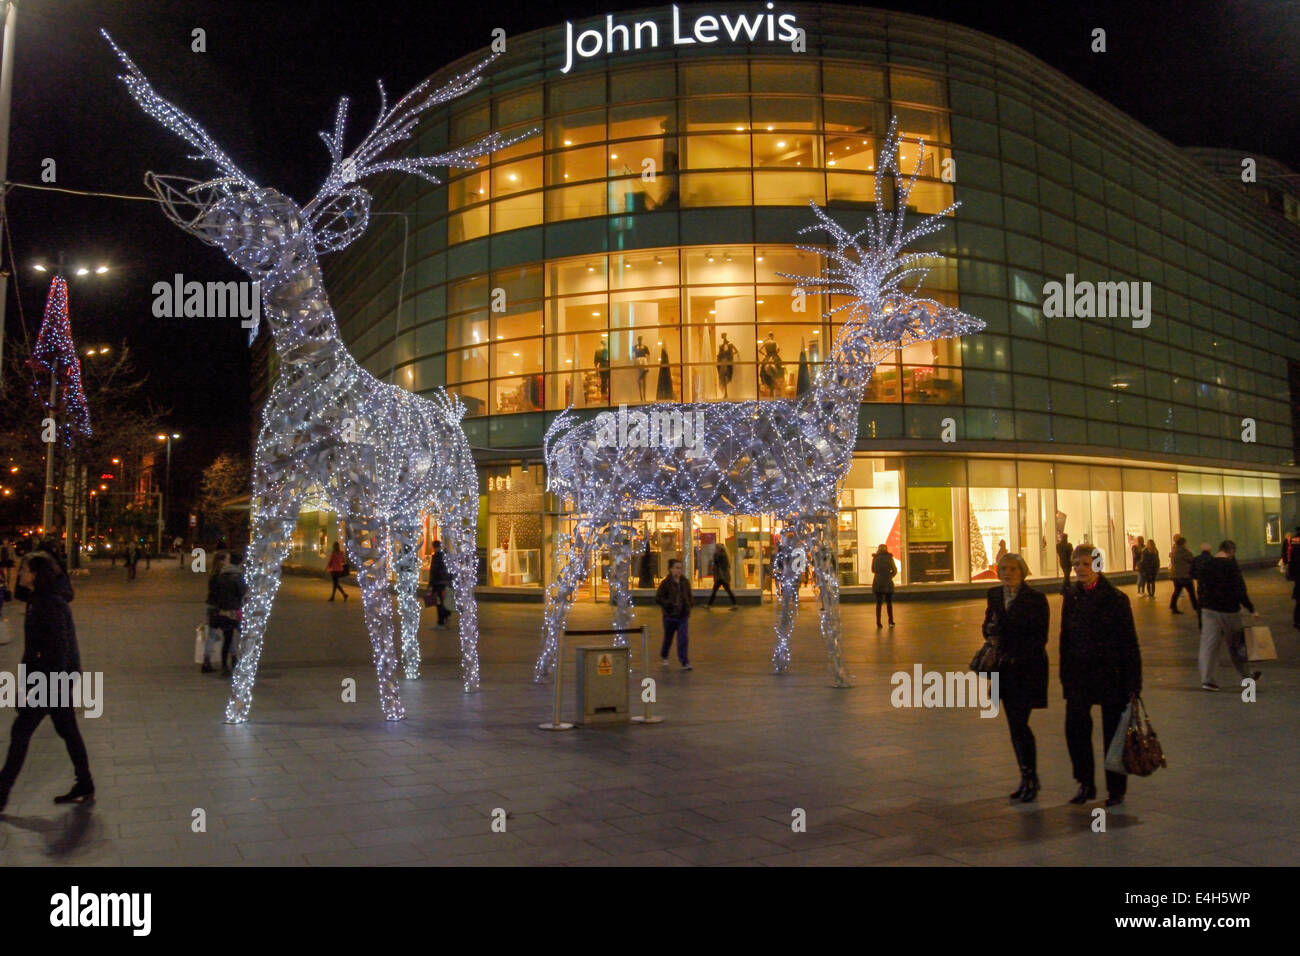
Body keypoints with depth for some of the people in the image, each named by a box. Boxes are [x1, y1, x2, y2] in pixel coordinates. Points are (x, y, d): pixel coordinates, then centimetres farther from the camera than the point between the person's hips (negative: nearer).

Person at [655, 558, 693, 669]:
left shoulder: (685, 582, 3)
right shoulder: (665, 583, -10)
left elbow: (689, 596, 18)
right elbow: (658, 599, -11)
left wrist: (690, 604, -2)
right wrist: (671, 604, -20)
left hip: (683, 615, 2)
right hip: (670, 615, -2)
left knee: (683, 639, -7)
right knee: (668, 638, 15)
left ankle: (685, 663, -6)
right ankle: (663, 657, 41)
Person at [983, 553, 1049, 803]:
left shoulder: (1036, 599, -8)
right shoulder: (994, 595, 8)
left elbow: (1040, 638, -9)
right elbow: (988, 626, 14)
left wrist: (1015, 655, -18)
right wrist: (991, 630, -9)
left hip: (1027, 669, -5)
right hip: (1005, 669, 5)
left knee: (1020, 724, -9)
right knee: (1014, 725, 10)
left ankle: (1031, 778, 6)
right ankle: (1026, 777, 21)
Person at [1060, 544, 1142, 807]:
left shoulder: (1116, 598, -8)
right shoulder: (1071, 598, 4)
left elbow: (1129, 644, -7)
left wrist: (1133, 683, -10)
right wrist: (1066, 677, 7)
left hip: (1110, 673, -3)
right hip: (1080, 674, 4)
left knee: (1113, 731, 6)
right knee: (1074, 727, -2)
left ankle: (1116, 789, 20)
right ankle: (1086, 784, 15)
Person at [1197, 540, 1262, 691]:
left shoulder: (1207, 564, 4)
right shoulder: (1231, 565, -14)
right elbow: (1239, 591, -17)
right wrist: (1252, 609, -10)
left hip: (1208, 609, 4)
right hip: (1228, 610, -4)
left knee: (1208, 644, 3)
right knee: (1235, 644, 12)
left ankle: (1206, 679, -2)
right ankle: (1246, 676, 28)